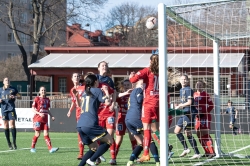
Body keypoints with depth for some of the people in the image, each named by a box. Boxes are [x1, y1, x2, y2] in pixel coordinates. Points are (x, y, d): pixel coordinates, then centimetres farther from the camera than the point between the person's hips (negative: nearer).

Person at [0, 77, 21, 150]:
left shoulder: (13, 89, 6)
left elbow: (19, 96, 11)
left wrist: (14, 97, -9)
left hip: (11, 109, -2)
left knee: (12, 125, -10)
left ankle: (14, 142, -6)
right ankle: (9, 143, 9)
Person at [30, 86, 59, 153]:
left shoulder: (47, 100, 12)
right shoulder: (37, 99, -3)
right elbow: (33, 109, -5)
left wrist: (51, 116, 8)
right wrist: (39, 113, -20)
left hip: (45, 119, 4)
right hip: (37, 118, -4)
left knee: (46, 134, -3)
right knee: (37, 134, -1)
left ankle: (50, 148, -12)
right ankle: (32, 148, 16)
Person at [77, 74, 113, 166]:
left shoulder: (84, 93, 24)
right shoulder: (97, 91, 4)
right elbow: (107, 102, -5)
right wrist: (106, 91, 12)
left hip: (80, 126, 7)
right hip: (90, 124, -7)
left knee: (94, 148, 19)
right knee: (109, 141, 7)